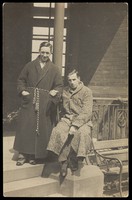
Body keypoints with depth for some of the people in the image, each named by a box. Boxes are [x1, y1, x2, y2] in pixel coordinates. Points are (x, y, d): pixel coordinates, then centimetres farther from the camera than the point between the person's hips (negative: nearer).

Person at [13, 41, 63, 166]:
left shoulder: (54, 69, 6)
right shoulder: (30, 66, 9)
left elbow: (59, 85, 5)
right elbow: (21, 80, 13)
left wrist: (55, 91, -17)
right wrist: (22, 90, -5)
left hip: (45, 105, 0)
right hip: (29, 102, 1)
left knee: (41, 129, 1)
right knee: (25, 127, -4)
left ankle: (35, 155, 13)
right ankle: (23, 154, 4)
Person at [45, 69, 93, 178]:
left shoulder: (86, 91, -2)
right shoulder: (64, 91, 13)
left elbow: (86, 113, -11)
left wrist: (75, 125, -21)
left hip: (82, 120, -3)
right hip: (67, 119, 3)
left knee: (82, 133, -36)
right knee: (58, 131, -30)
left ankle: (73, 160, -17)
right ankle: (63, 162, -21)